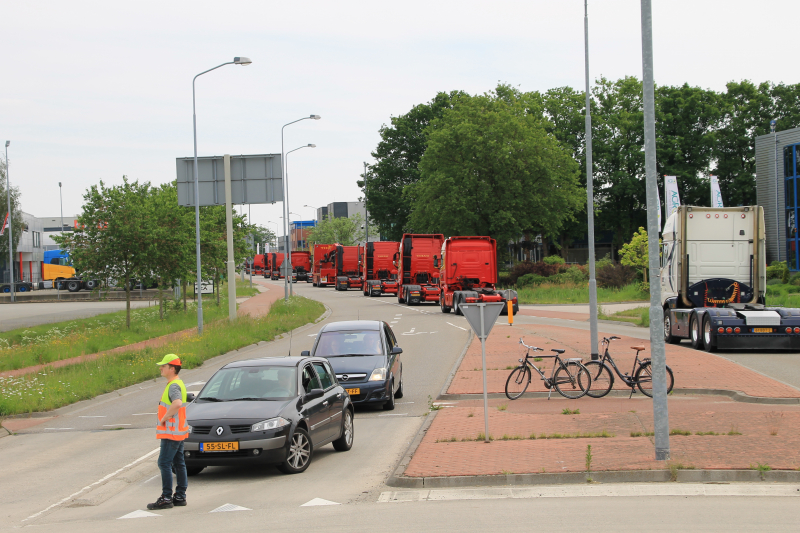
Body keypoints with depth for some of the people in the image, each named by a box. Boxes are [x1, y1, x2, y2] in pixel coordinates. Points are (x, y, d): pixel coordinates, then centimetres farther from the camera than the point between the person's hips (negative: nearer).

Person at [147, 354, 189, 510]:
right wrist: (165, 418, 17)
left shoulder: (174, 386, -18)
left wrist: (164, 418, -25)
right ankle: (180, 496, 15)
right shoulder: (177, 384, 15)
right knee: (179, 463, 11)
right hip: (178, 432, 10)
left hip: (172, 432, -10)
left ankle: (166, 498, -6)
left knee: (164, 463, -7)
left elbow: (177, 403, -38)